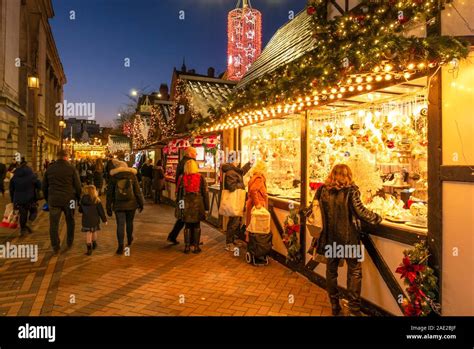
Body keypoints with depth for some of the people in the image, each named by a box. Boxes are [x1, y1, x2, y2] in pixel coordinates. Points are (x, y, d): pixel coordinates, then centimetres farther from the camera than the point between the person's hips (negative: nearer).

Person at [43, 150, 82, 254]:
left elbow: (44, 186, 12)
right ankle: (70, 243, 27)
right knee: (70, 222, 16)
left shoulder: (49, 169, 5)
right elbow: (78, 185, -4)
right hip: (69, 200, -1)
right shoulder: (71, 168, -5)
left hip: (53, 200, 1)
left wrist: (47, 199, 22)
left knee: (54, 224, 7)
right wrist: (78, 198, 8)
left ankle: (55, 247, 9)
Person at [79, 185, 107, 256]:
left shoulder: (83, 200, -3)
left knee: (88, 234, 1)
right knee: (94, 232, 19)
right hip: (95, 220, 0)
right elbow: (101, 211, -7)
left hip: (86, 220, 1)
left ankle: (89, 249, -5)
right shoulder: (97, 200, -11)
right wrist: (104, 219, 2)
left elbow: (80, 210, 9)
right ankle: (94, 244, 38)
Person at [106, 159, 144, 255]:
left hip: (118, 205, -1)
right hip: (131, 204, 1)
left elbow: (109, 193, 2)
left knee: (120, 225, 1)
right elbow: (137, 191, -1)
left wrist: (108, 207, 8)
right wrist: (141, 203, 6)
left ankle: (121, 247, -2)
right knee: (129, 222, 19)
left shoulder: (113, 177, 0)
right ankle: (129, 239, 40)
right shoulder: (132, 175, 0)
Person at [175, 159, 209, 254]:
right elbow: (205, 192, 0)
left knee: (187, 226, 11)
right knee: (196, 226, 10)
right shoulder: (201, 177, -3)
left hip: (186, 205, 1)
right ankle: (196, 246, 13)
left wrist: (179, 205, 14)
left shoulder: (182, 178, 0)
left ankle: (187, 247, 14)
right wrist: (206, 206, 6)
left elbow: (179, 192, 5)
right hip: (198, 204, -1)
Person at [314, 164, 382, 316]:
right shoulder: (350, 191, -12)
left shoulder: (322, 190, -1)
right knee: (354, 271, 10)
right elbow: (361, 212, -14)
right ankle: (354, 308, 12)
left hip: (329, 238, 4)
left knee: (331, 270, 15)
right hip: (348, 238, -3)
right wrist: (377, 218, 2)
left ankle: (334, 306, 26)